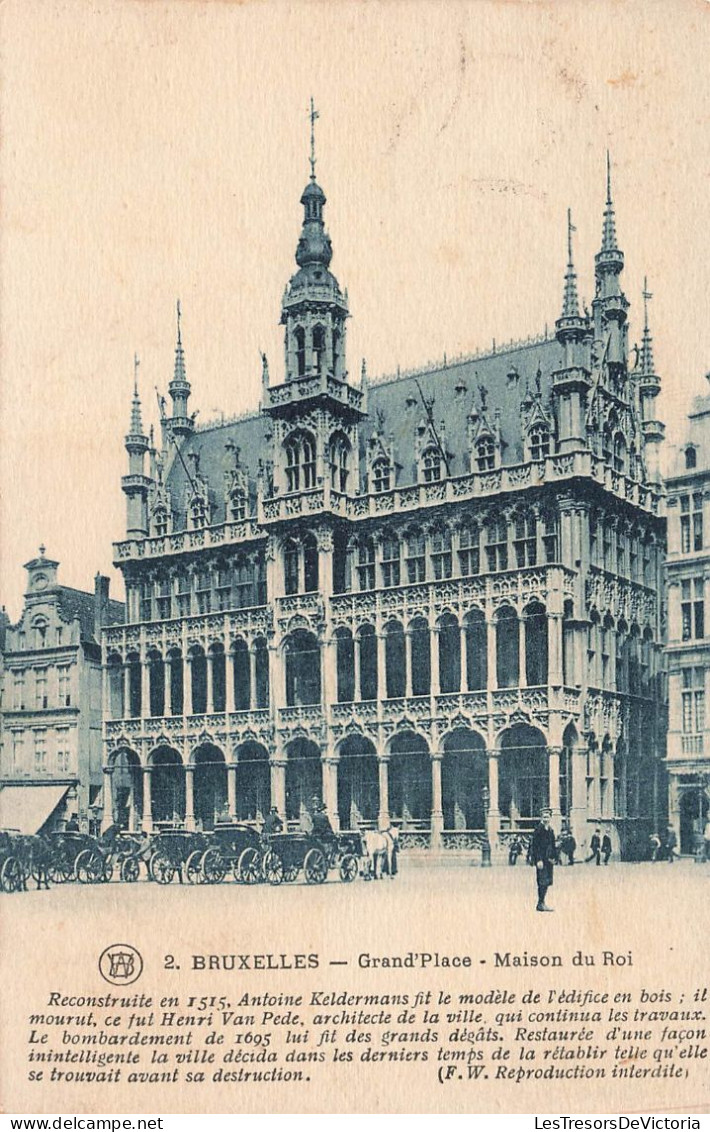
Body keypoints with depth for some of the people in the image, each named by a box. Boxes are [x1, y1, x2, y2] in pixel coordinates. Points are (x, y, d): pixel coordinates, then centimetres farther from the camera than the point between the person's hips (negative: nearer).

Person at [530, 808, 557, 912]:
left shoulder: (550, 831, 13)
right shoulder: (538, 830, -12)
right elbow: (535, 846, -16)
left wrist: (553, 858, 13)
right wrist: (539, 860, -20)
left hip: (549, 860, 8)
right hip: (541, 860, -8)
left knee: (547, 882, 11)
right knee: (542, 881, -7)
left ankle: (542, 903, 19)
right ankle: (541, 904, -1)